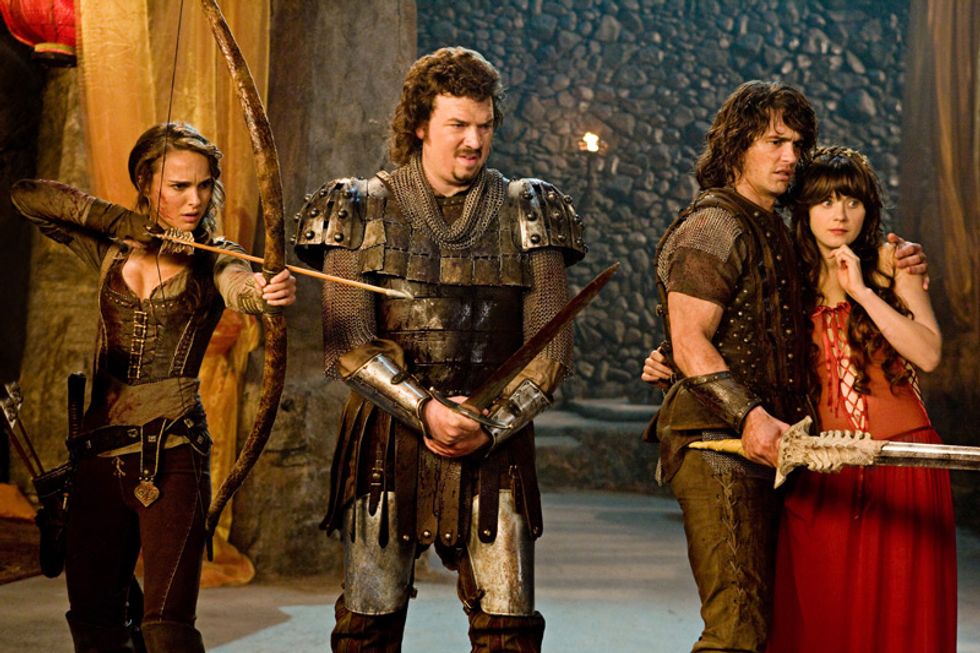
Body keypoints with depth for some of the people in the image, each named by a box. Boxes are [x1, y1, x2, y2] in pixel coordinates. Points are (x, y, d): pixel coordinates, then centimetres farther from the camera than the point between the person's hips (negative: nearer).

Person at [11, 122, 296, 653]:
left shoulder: (213, 262, 0)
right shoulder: (110, 249, 9)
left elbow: (239, 288, -23)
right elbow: (26, 195, 5)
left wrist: (266, 293, -48)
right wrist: (118, 219, -7)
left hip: (172, 454, -4)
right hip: (99, 448, 4)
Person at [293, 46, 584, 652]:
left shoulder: (527, 214, 7)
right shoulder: (365, 210, 3)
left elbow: (552, 347, 2)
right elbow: (345, 344, -4)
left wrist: (489, 425, -11)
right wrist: (425, 411, -16)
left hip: (493, 445, 1)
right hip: (388, 439, -1)